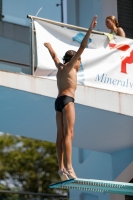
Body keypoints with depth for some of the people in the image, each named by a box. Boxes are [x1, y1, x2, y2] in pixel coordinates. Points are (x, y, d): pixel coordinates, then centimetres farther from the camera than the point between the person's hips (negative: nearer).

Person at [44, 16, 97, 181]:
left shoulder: (60, 67, 21)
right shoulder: (69, 66, 3)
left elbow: (54, 55, 41)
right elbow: (81, 48, -7)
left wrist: (48, 46, 59)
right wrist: (90, 30, -11)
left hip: (59, 101, 8)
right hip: (67, 100, -8)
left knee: (61, 135, 1)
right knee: (68, 134, -16)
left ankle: (62, 168, -4)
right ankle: (68, 168, -25)